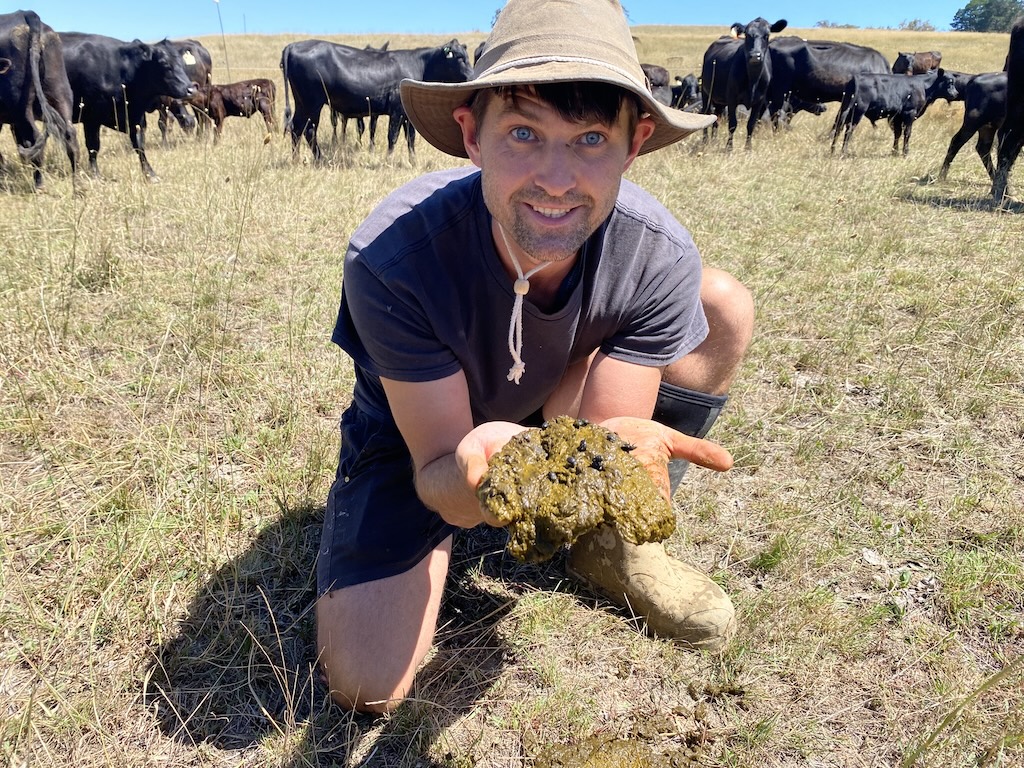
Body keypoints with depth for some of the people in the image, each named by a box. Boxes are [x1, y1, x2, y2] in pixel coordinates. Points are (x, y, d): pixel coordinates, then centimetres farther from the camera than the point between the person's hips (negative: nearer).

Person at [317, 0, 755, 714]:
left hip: (558, 418, 3)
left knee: (723, 304, -16)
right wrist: (471, 475, -52)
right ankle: (444, 549, 13)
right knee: (369, 685, -21)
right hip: (416, 438, -2)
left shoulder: (659, 257, -27)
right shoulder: (391, 258, -34)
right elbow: (436, 477, -28)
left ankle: (610, 543, 0)